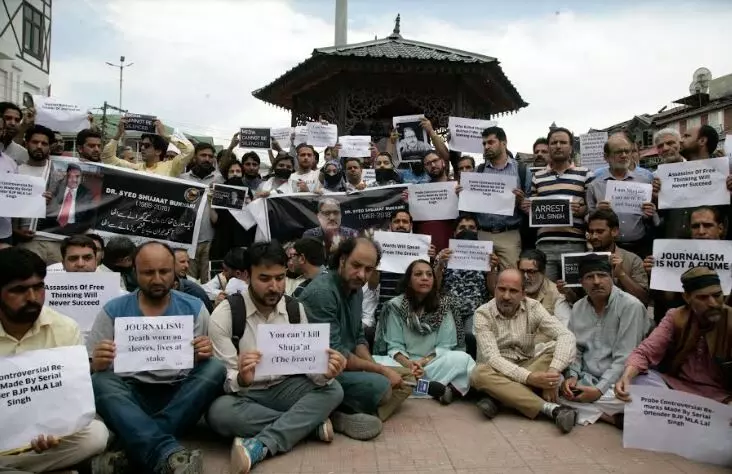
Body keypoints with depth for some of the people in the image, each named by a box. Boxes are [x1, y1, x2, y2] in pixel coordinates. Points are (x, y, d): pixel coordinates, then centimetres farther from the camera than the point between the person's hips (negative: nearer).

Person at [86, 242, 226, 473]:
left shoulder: (194, 308, 3)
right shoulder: (113, 310, 3)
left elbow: (203, 365, 4)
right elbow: (89, 369, 3)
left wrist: (204, 355, -20)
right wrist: (97, 364, -21)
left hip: (179, 395, 1)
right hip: (131, 395, 0)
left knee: (215, 369, -25)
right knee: (100, 382, -30)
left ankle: (139, 449, -30)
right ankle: (169, 454, -47)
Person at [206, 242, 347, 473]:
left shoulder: (295, 309, -3)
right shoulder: (224, 314, -15)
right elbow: (222, 379, -17)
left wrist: (324, 372, -29)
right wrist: (241, 379, -41)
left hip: (284, 389, 3)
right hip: (242, 395, -3)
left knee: (332, 390, -20)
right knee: (219, 411, -36)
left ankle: (260, 446, -31)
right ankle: (311, 423, -21)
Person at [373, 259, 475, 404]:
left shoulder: (443, 306, 1)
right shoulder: (395, 306, -2)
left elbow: (445, 346, -2)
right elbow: (394, 346, -5)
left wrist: (423, 362, -20)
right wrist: (408, 364, -26)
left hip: (433, 364, 1)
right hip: (404, 363, 0)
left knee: (462, 359, -28)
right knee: (374, 363, -32)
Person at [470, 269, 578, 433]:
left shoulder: (533, 308, -7)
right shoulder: (483, 314, -14)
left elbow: (566, 336, -18)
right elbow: (492, 358, -24)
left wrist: (553, 370, -35)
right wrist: (529, 377, -37)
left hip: (527, 366, 3)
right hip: (497, 372, -2)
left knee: (557, 353, -23)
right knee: (480, 374, -35)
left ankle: (498, 398, -28)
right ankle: (551, 408, -38)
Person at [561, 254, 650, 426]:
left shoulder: (630, 306, -12)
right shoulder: (578, 308, 7)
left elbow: (624, 358, -16)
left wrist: (599, 389, -22)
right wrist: (572, 376, -9)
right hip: (586, 378, 6)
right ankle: (607, 415, -16)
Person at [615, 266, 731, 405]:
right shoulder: (675, 317, -3)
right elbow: (644, 352, -12)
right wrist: (626, 377, -33)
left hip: (718, 397, -2)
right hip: (674, 384, 2)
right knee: (637, 378, -24)